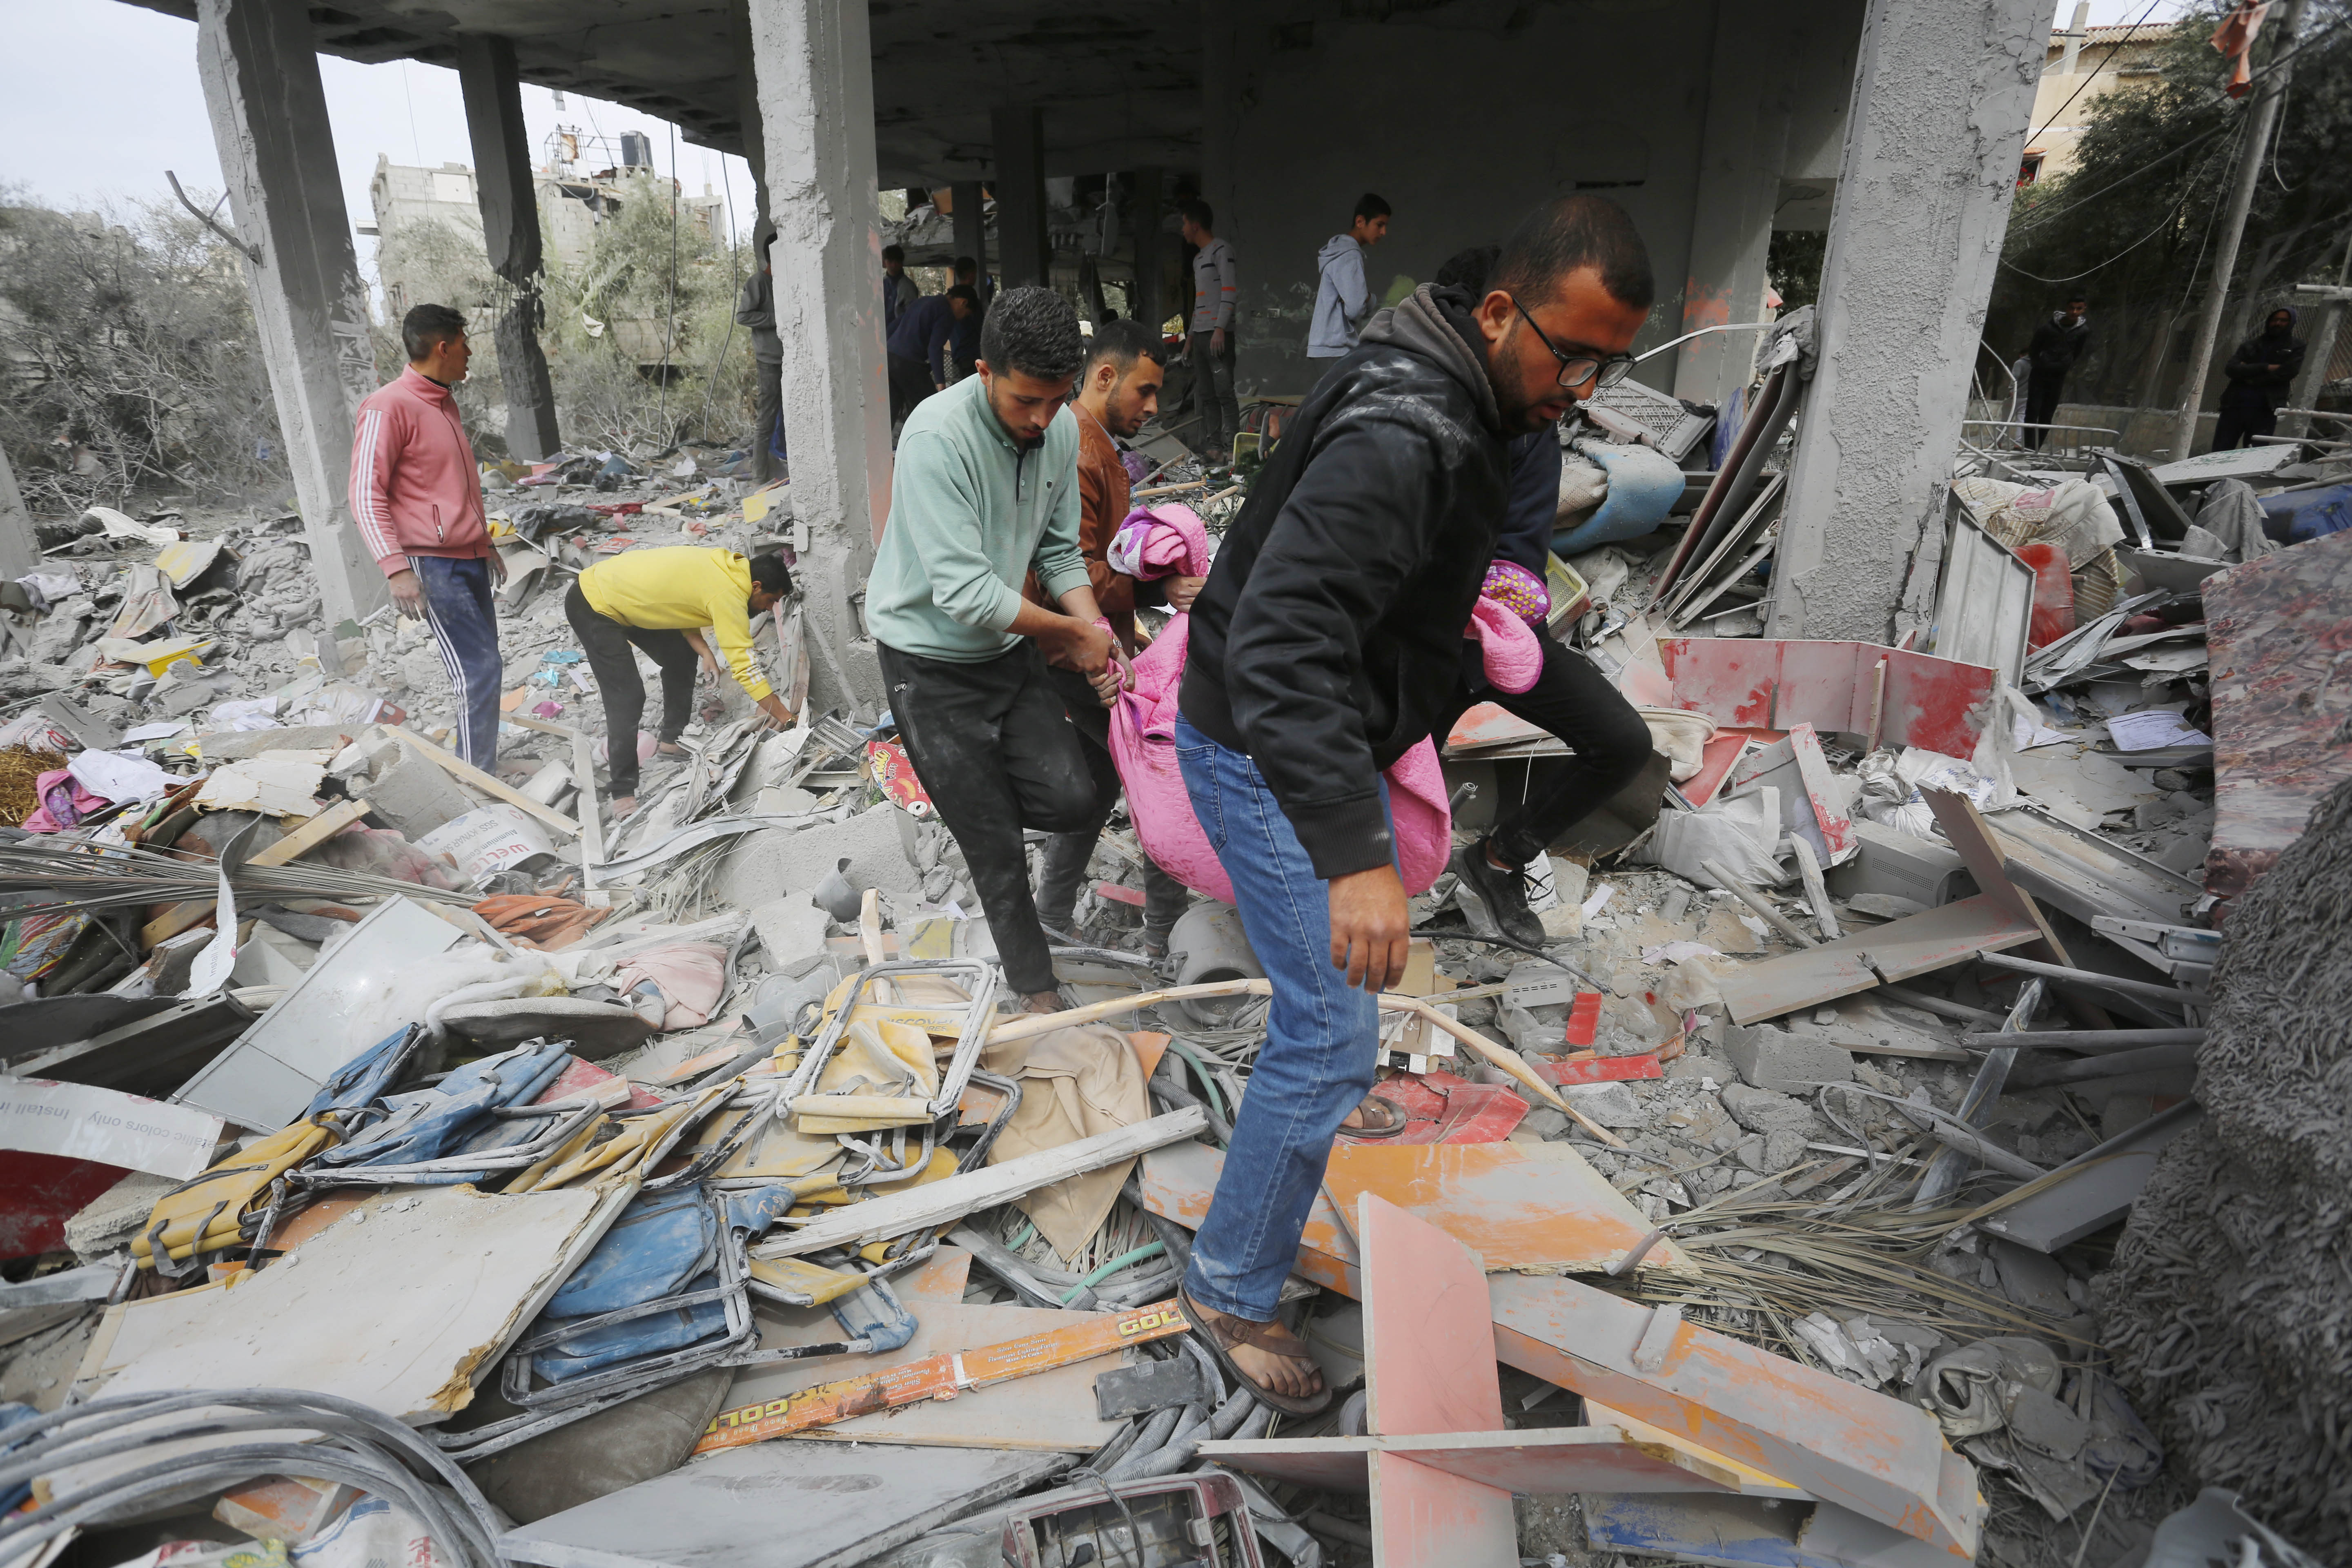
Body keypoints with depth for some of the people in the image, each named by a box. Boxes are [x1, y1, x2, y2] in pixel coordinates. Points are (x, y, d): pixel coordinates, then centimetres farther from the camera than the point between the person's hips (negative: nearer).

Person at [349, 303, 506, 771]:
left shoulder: (445, 404, 17)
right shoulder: (388, 407, -11)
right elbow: (366, 495, -14)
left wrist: (486, 544, 30)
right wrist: (395, 568, -23)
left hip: (469, 560, 9)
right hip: (433, 565, -9)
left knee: (482, 668, 9)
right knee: (479, 671, -12)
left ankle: (476, 769, 17)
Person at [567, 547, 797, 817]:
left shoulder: (724, 565, 0)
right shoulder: (728, 595, -26)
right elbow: (744, 664, -27)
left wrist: (703, 650, -4)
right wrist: (786, 717, -23)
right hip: (591, 608, -10)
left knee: (681, 657, 14)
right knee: (628, 697, -14)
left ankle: (671, 739, 28)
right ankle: (623, 792, -8)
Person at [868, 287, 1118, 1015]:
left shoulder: (1061, 428, -5)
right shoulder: (937, 436, -27)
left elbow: (1059, 550, 5)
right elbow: (964, 591, -30)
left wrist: (1096, 636, -11)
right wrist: (1074, 633, -19)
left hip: (1011, 647, 6)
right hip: (932, 661, -6)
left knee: (1070, 799, -6)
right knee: (995, 844, 2)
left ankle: (968, 787, 26)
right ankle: (1035, 987, 23)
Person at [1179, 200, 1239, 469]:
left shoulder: (1221, 249, -1)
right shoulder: (1198, 258, 26)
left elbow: (1230, 290, -11)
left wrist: (1220, 328, -20)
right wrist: (1190, 338, 23)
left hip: (1218, 334, -9)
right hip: (1201, 335, 9)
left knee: (1224, 392, -14)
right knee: (1205, 395, 4)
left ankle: (1231, 450, -16)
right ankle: (1213, 449, 4)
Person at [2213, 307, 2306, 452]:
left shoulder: (2295, 346, 12)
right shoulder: (2251, 344, 17)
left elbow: (2288, 372, -5)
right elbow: (2230, 369, 1)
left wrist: (2248, 373, -3)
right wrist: (2265, 368, -8)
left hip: (2264, 411, -2)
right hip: (2234, 405, 2)